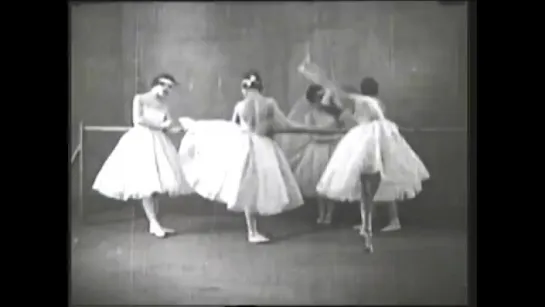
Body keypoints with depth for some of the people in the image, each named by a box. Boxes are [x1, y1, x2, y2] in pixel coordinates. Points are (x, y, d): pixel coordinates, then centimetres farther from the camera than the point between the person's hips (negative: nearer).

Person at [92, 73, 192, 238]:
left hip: (157, 142, 6)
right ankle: (154, 223, -9)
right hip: (141, 140, -5)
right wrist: (160, 125, -11)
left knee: (155, 184, 1)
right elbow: (137, 120, -12)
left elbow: (170, 128, 10)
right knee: (146, 184, -10)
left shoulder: (163, 106, 17)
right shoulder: (140, 99, 2)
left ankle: (155, 225, 3)